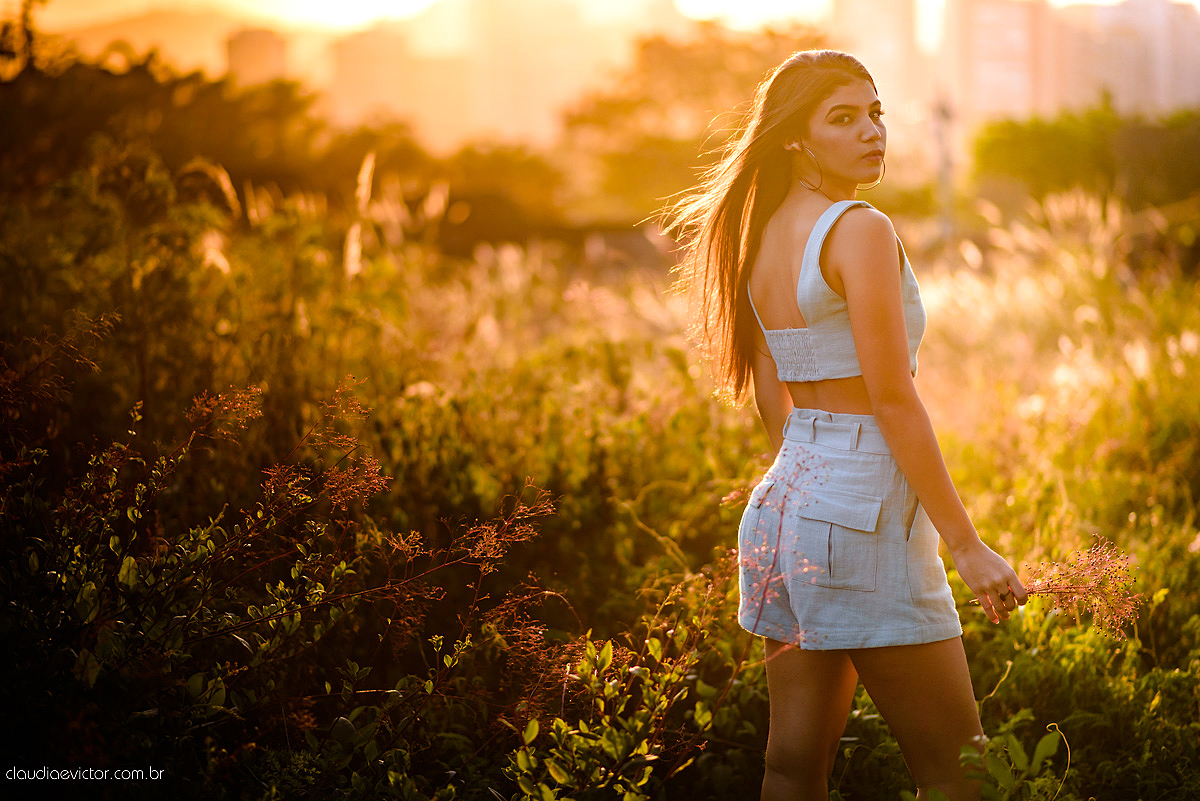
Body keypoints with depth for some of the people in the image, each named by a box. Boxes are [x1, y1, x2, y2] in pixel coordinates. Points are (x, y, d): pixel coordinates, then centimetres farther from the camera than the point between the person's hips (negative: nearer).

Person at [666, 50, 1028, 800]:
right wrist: (967, 546, -16)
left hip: (782, 504, 9)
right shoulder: (862, 231, -14)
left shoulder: (759, 233, 11)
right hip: (865, 512, -9)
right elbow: (893, 398, -18)